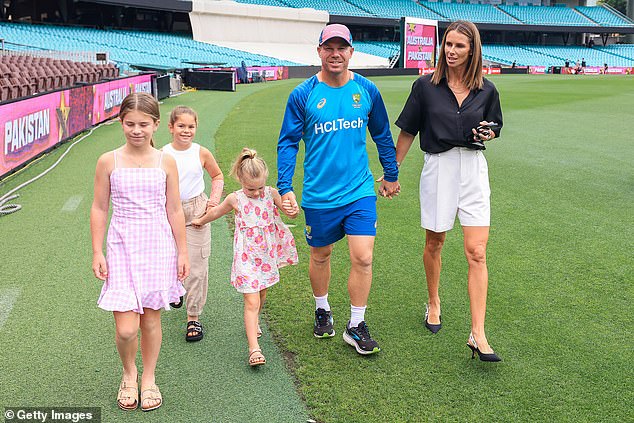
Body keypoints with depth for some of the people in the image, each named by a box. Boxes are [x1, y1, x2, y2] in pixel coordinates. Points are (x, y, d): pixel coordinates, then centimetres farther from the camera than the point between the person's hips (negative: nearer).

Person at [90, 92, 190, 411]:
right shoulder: (108, 162, -3)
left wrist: (182, 252, 6)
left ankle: (148, 379, 32)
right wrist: (97, 252, -1)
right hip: (122, 247, -1)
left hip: (158, 247, 1)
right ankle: (128, 373, 26)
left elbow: (174, 210, 5)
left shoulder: (166, 162, 0)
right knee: (125, 328, -5)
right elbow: (99, 209, 2)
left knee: (151, 318, 11)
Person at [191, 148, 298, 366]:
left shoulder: (271, 194, -3)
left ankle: (253, 322, 51)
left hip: (267, 253, 3)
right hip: (246, 257, -3)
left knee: (261, 294, 21)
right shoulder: (235, 199, -6)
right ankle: (254, 349, -12)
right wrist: (200, 221, 29)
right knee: (251, 302, -10)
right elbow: (216, 212, 12)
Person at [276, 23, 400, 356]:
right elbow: (288, 143, -3)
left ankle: (356, 326, 12)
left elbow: (382, 135, 13)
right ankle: (322, 310, 41)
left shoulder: (367, 90, 0)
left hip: (360, 191, 1)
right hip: (319, 195, -1)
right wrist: (285, 189, -11)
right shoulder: (303, 95, -6)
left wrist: (391, 175, 19)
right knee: (320, 256, 16)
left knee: (363, 258, -6)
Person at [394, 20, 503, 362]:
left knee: (476, 253, -6)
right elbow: (407, 132, 4)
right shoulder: (425, 86, -2)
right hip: (438, 168, 0)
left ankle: (478, 334, -5)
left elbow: (494, 128, 17)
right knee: (434, 244, 14)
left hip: (473, 170, 1)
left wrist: (488, 133, -6)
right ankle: (433, 302, 40)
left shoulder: (486, 90, 3)